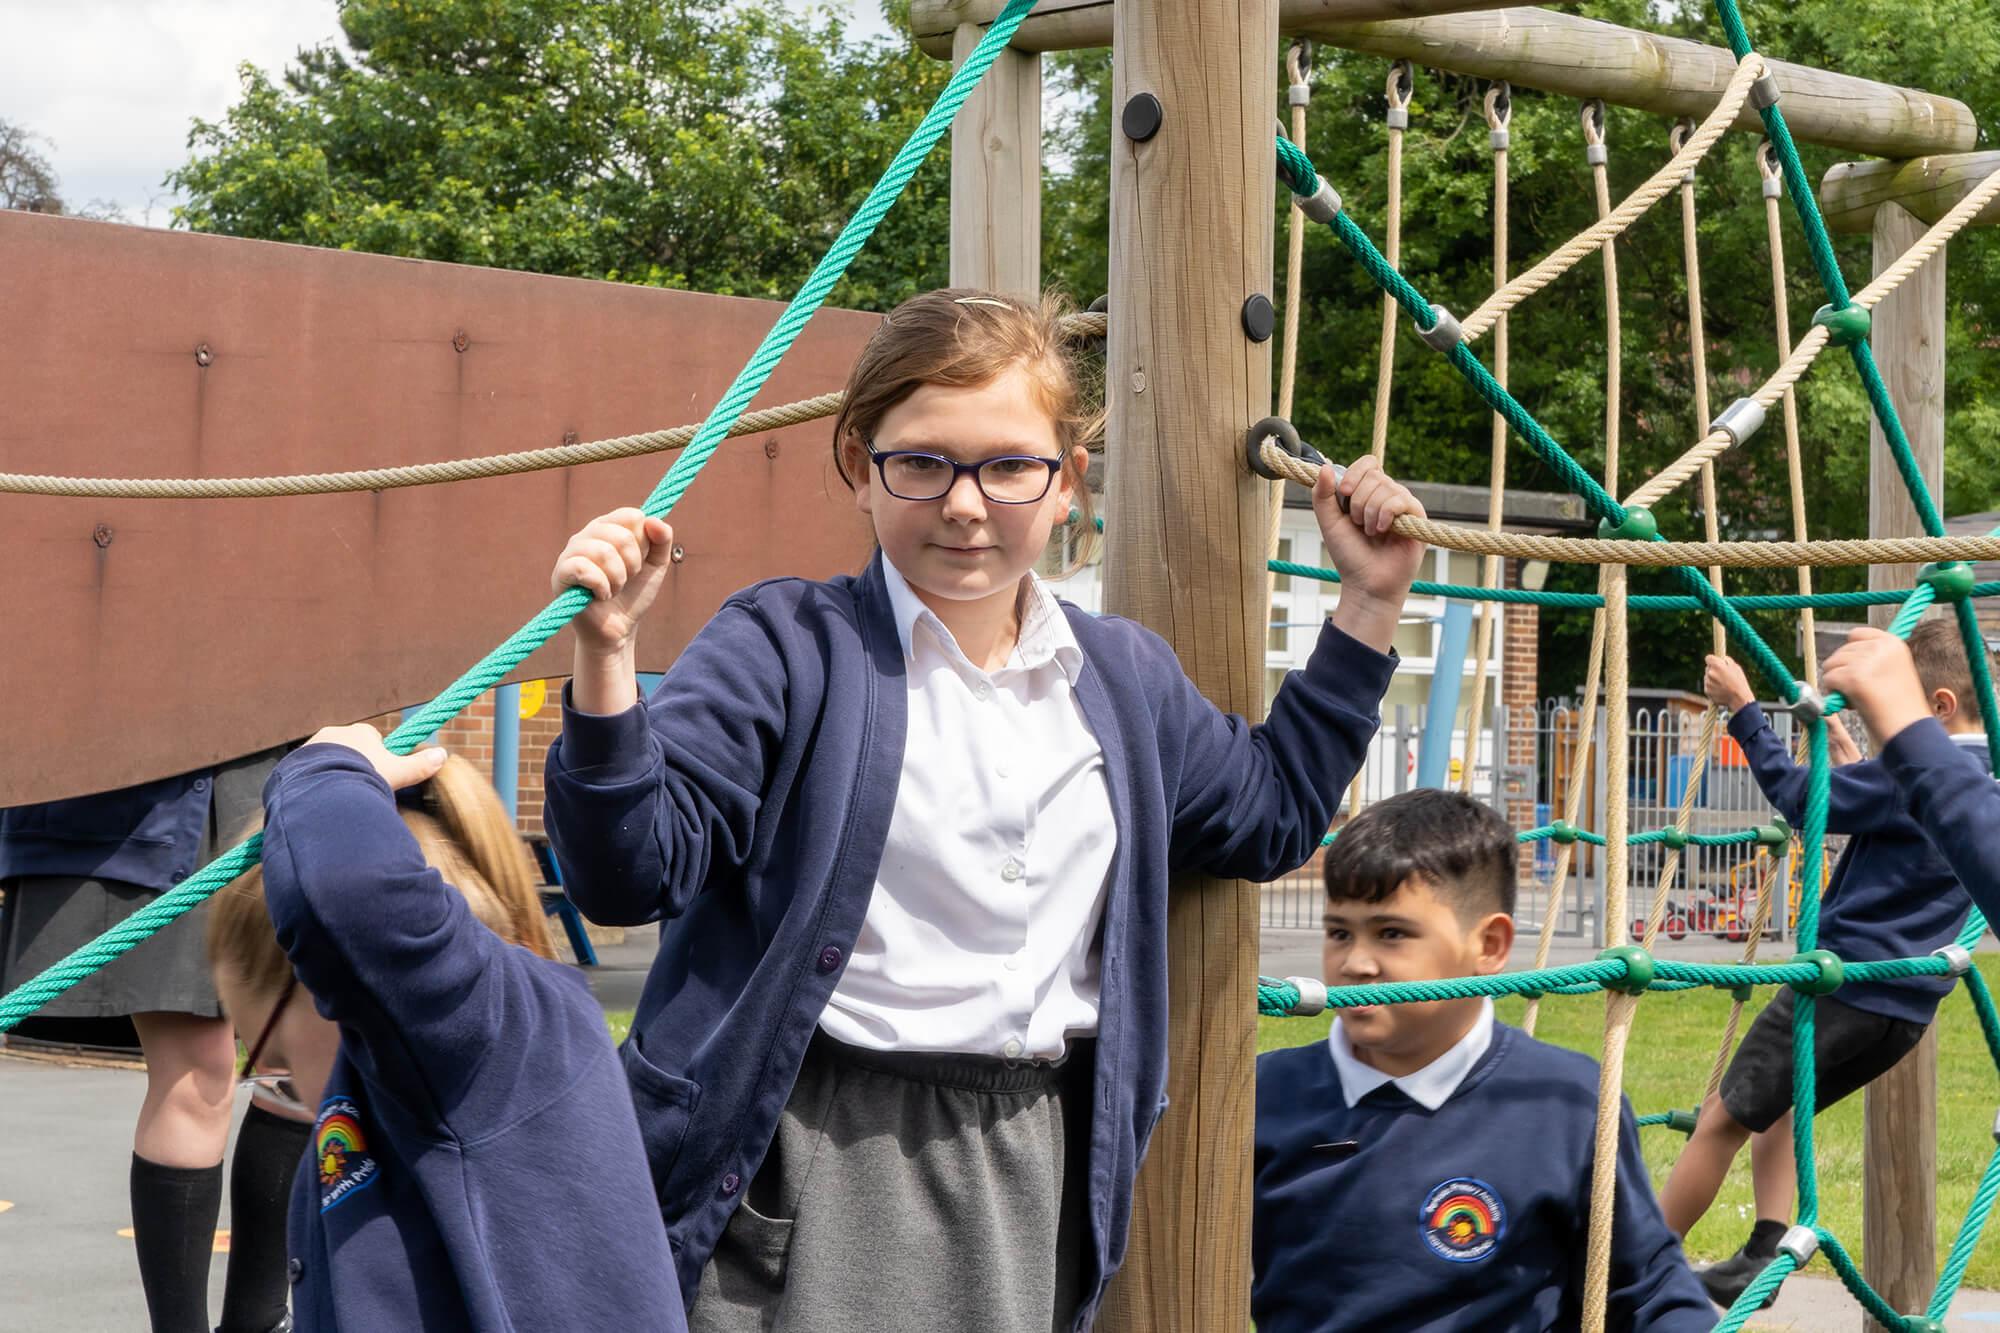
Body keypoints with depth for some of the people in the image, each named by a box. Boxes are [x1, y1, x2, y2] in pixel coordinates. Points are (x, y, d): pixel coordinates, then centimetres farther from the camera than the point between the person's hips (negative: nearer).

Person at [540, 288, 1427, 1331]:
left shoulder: (1125, 677, 13)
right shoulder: (785, 650, -6)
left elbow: (1270, 814, 27)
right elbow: (632, 871, -11)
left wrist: (1368, 601, 23)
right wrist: (606, 655, -26)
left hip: (1030, 1172, 5)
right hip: (816, 1165, -5)